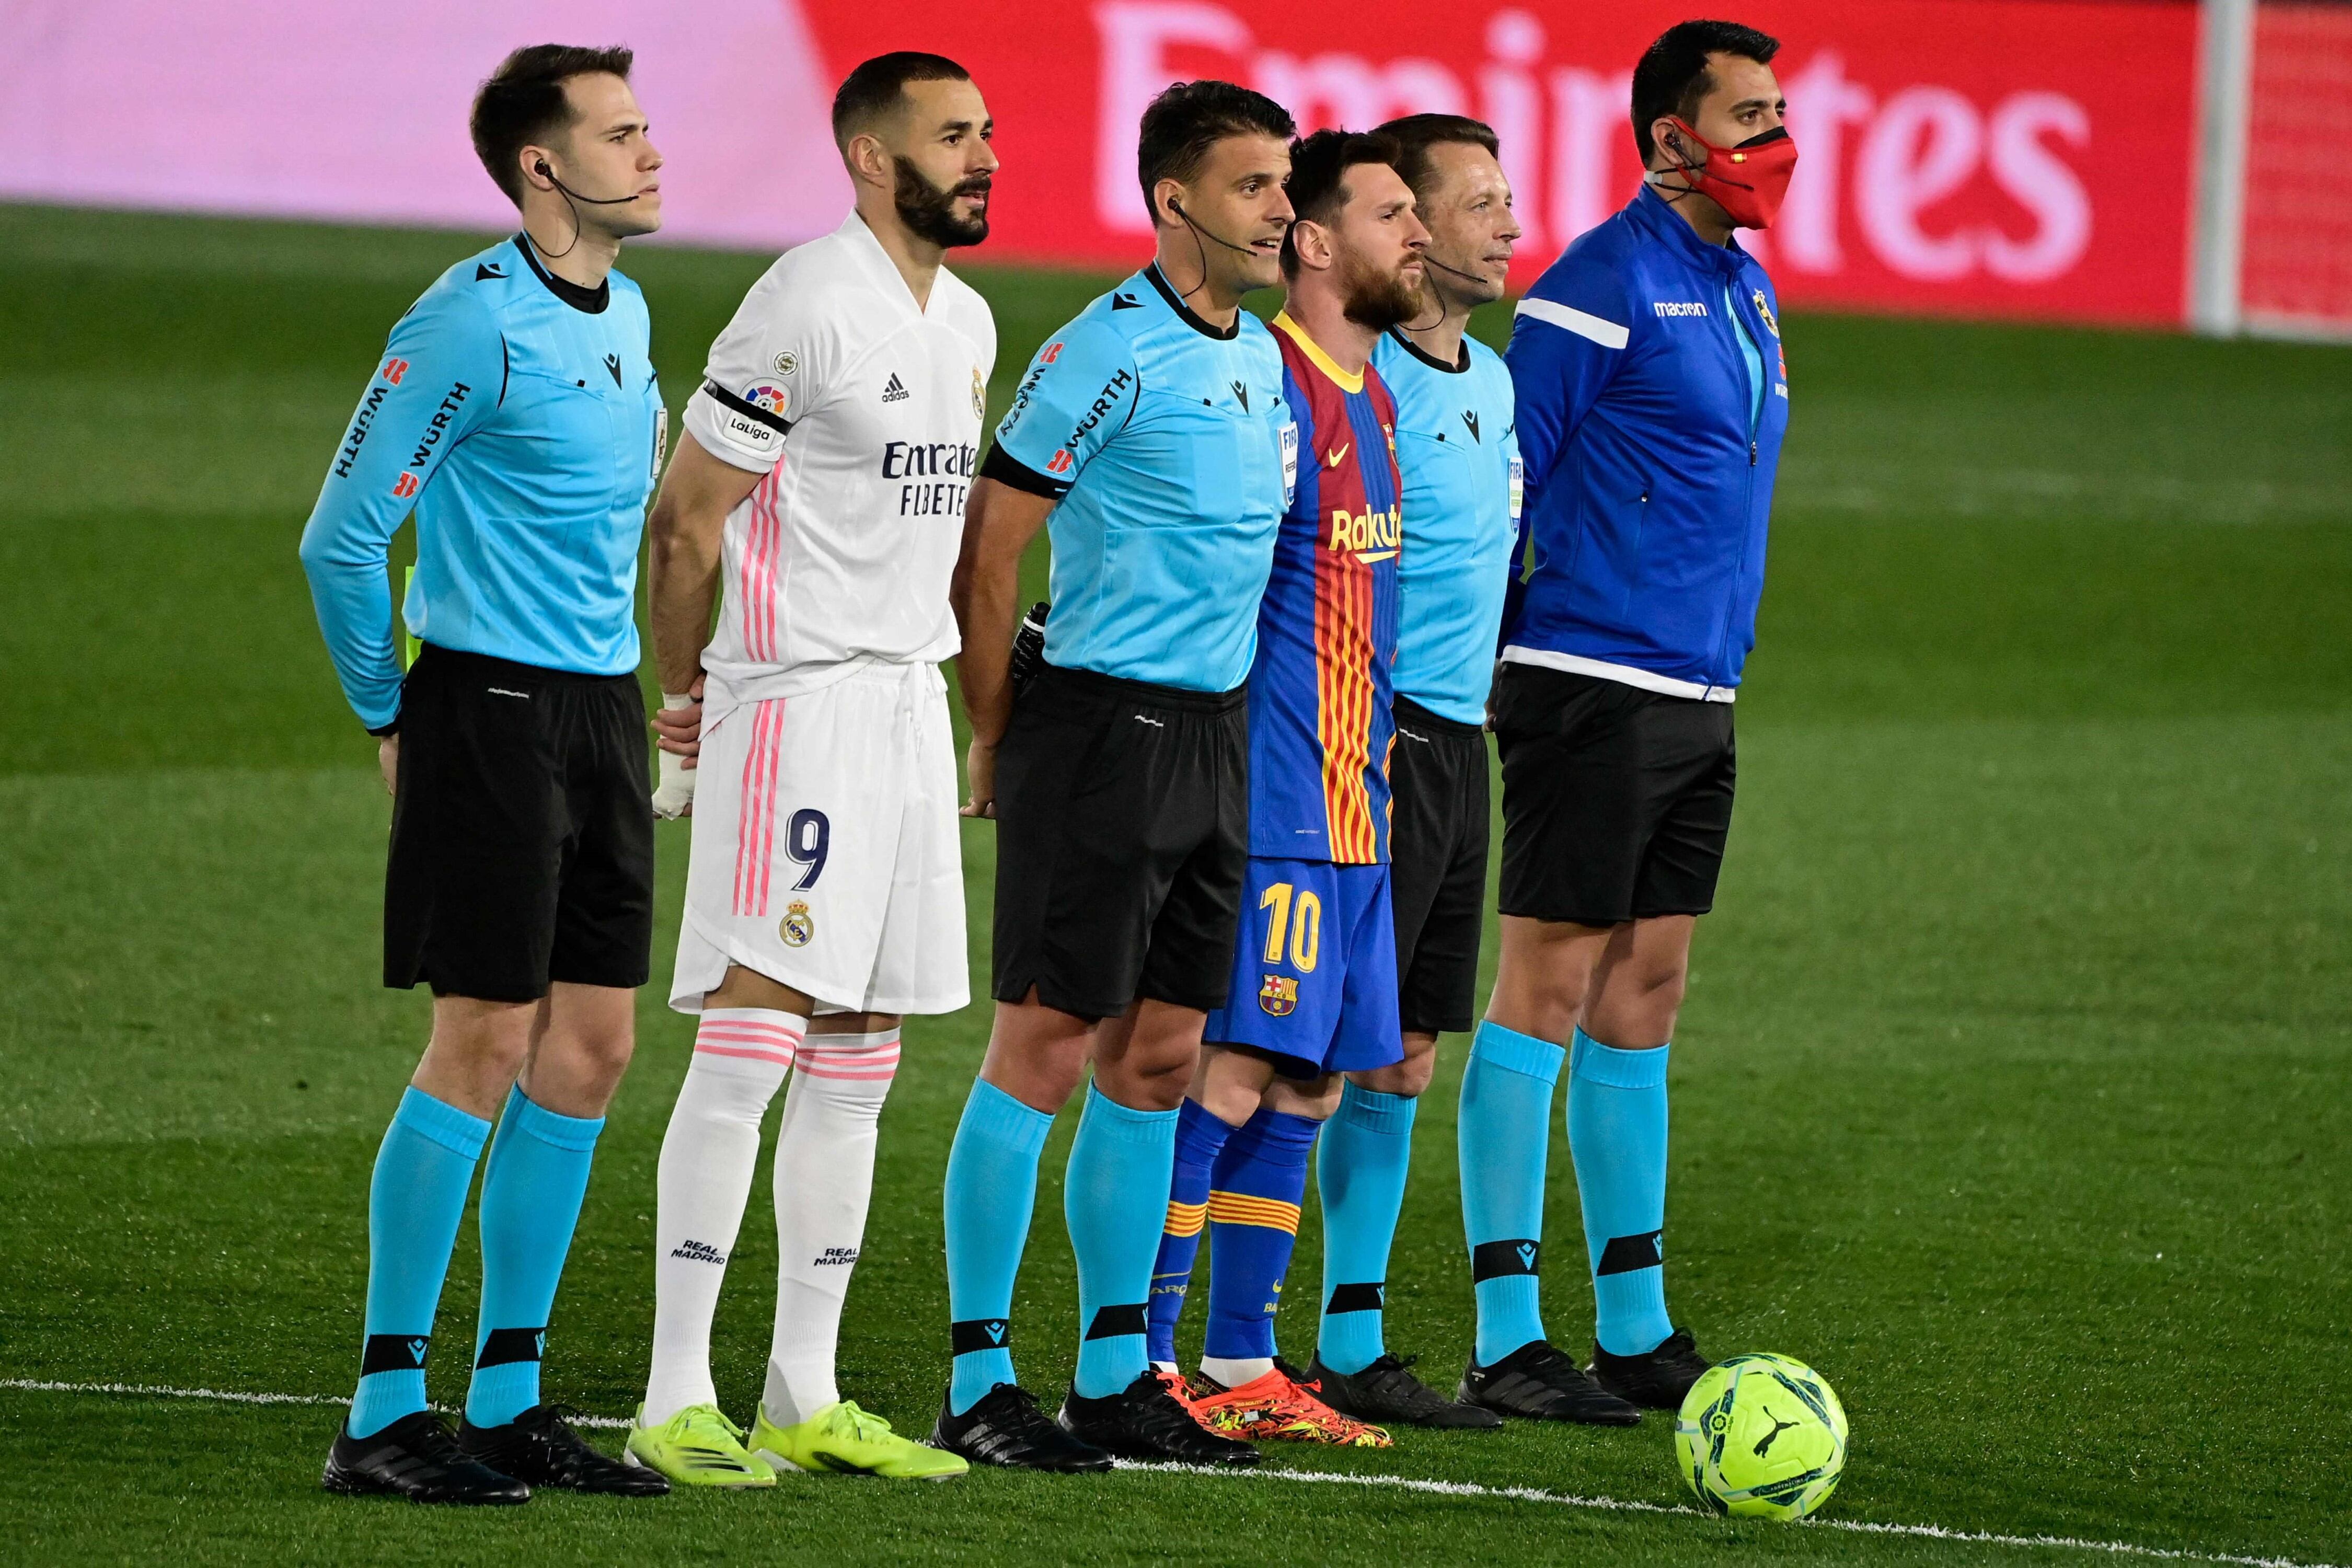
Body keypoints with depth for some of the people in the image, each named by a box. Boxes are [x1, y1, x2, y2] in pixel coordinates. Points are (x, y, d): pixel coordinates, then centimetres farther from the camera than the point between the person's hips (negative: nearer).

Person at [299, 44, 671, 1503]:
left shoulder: (624, 312, 12)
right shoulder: (474, 326, -15)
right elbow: (343, 536, -13)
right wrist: (392, 716, -5)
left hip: (602, 711, 8)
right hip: (492, 710, -8)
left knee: (589, 1052, 7)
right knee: (485, 1046, -8)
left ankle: (509, 1398, 14)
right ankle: (386, 1410, -3)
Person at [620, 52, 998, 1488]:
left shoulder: (968, 323, 15)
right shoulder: (806, 308, -13)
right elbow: (690, 518, -9)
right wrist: (685, 696, 1)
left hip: (909, 706, 9)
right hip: (797, 706, -9)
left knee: (856, 1070, 9)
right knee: (751, 1042, -12)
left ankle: (805, 1397, 14)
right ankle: (677, 1405, -13)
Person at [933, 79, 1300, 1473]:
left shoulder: (1264, 358, 13)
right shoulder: (1108, 355, -13)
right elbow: (987, 551, -11)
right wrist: (996, 741, -6)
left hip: (1216, 736, 8)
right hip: (1105, 727, -8)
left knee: (1159, 1062, 10)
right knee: (1045, 1052, -6)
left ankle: (1117, 1375, 17)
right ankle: (979, 1382, -2)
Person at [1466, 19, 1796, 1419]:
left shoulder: (1746, 289, 15)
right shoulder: (1607, 284, -12)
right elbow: (1498, 474, -12)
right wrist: (1482, 654, -13)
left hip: (1698, 703, 9)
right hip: (1595, 690, -9)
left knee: (1645, 998, 11)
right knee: (1548, 988, -6)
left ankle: (1636, 1329, 15)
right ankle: (1508, 1339, -4)